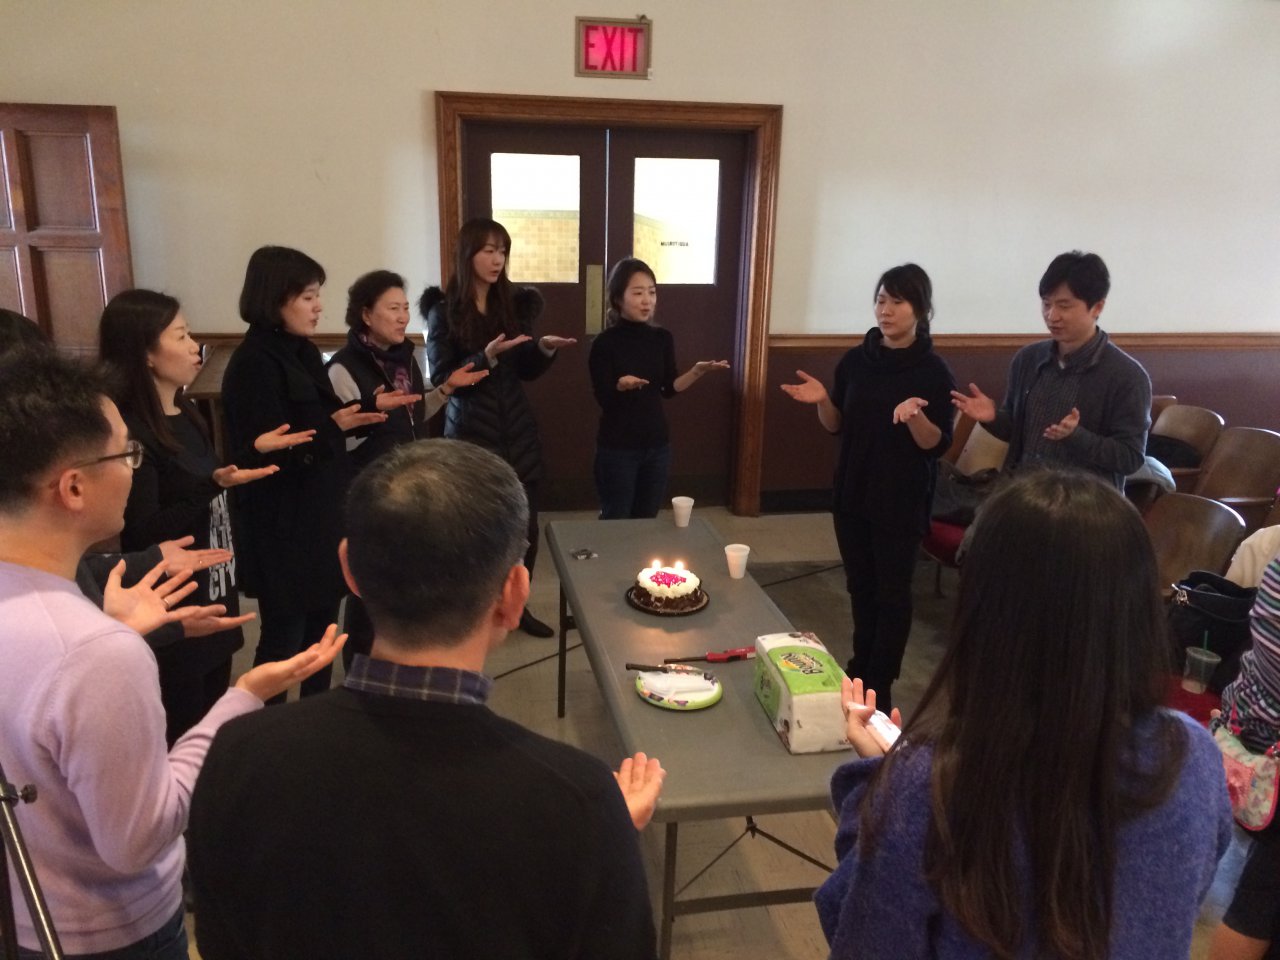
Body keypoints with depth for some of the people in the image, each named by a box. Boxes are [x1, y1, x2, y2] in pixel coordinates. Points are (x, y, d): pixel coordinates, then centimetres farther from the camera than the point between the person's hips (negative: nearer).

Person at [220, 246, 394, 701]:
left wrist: (372, 406, 2)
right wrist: (333, 426, -30)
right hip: (281, 526, -9)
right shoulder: (253, 364, -19)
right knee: (285, 634, 4)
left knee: (323, 621, 19)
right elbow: (268, 454, -23)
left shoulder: (302, 352, 8)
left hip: (321, 512, 9)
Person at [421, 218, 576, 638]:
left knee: (525, 523, 7)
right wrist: (487, 357, -23)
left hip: (517, 429, 4)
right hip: (470, 432, -4)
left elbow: (526, 371, 12)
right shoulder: (444, 311, -6)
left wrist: (545, 348, -8)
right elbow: (442, 380, -11)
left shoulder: (516, 302, 6)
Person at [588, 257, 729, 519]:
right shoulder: (605, 343, -12)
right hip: (617, 448, -4)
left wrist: (697, 371, -5)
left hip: (657, 445, 5)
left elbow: (669, 390, 9)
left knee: (647, 522, 14)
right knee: (615, 524, 5)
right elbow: (603, 399, -14)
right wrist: (621, 385, -33)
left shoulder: (662, 338, 2)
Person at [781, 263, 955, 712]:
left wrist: (915, 416, -31)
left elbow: (937, 445, -12)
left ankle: (879, 688, 20)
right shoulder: (855, 360, 1)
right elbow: (837, 426, 8)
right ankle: (861, 670, 35)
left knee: (891, 591, 6)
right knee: (860, 586, 17)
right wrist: (822, 400, -11)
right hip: (852, 493, 5)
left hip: (902, 501, -4)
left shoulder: (933, 371, -11)